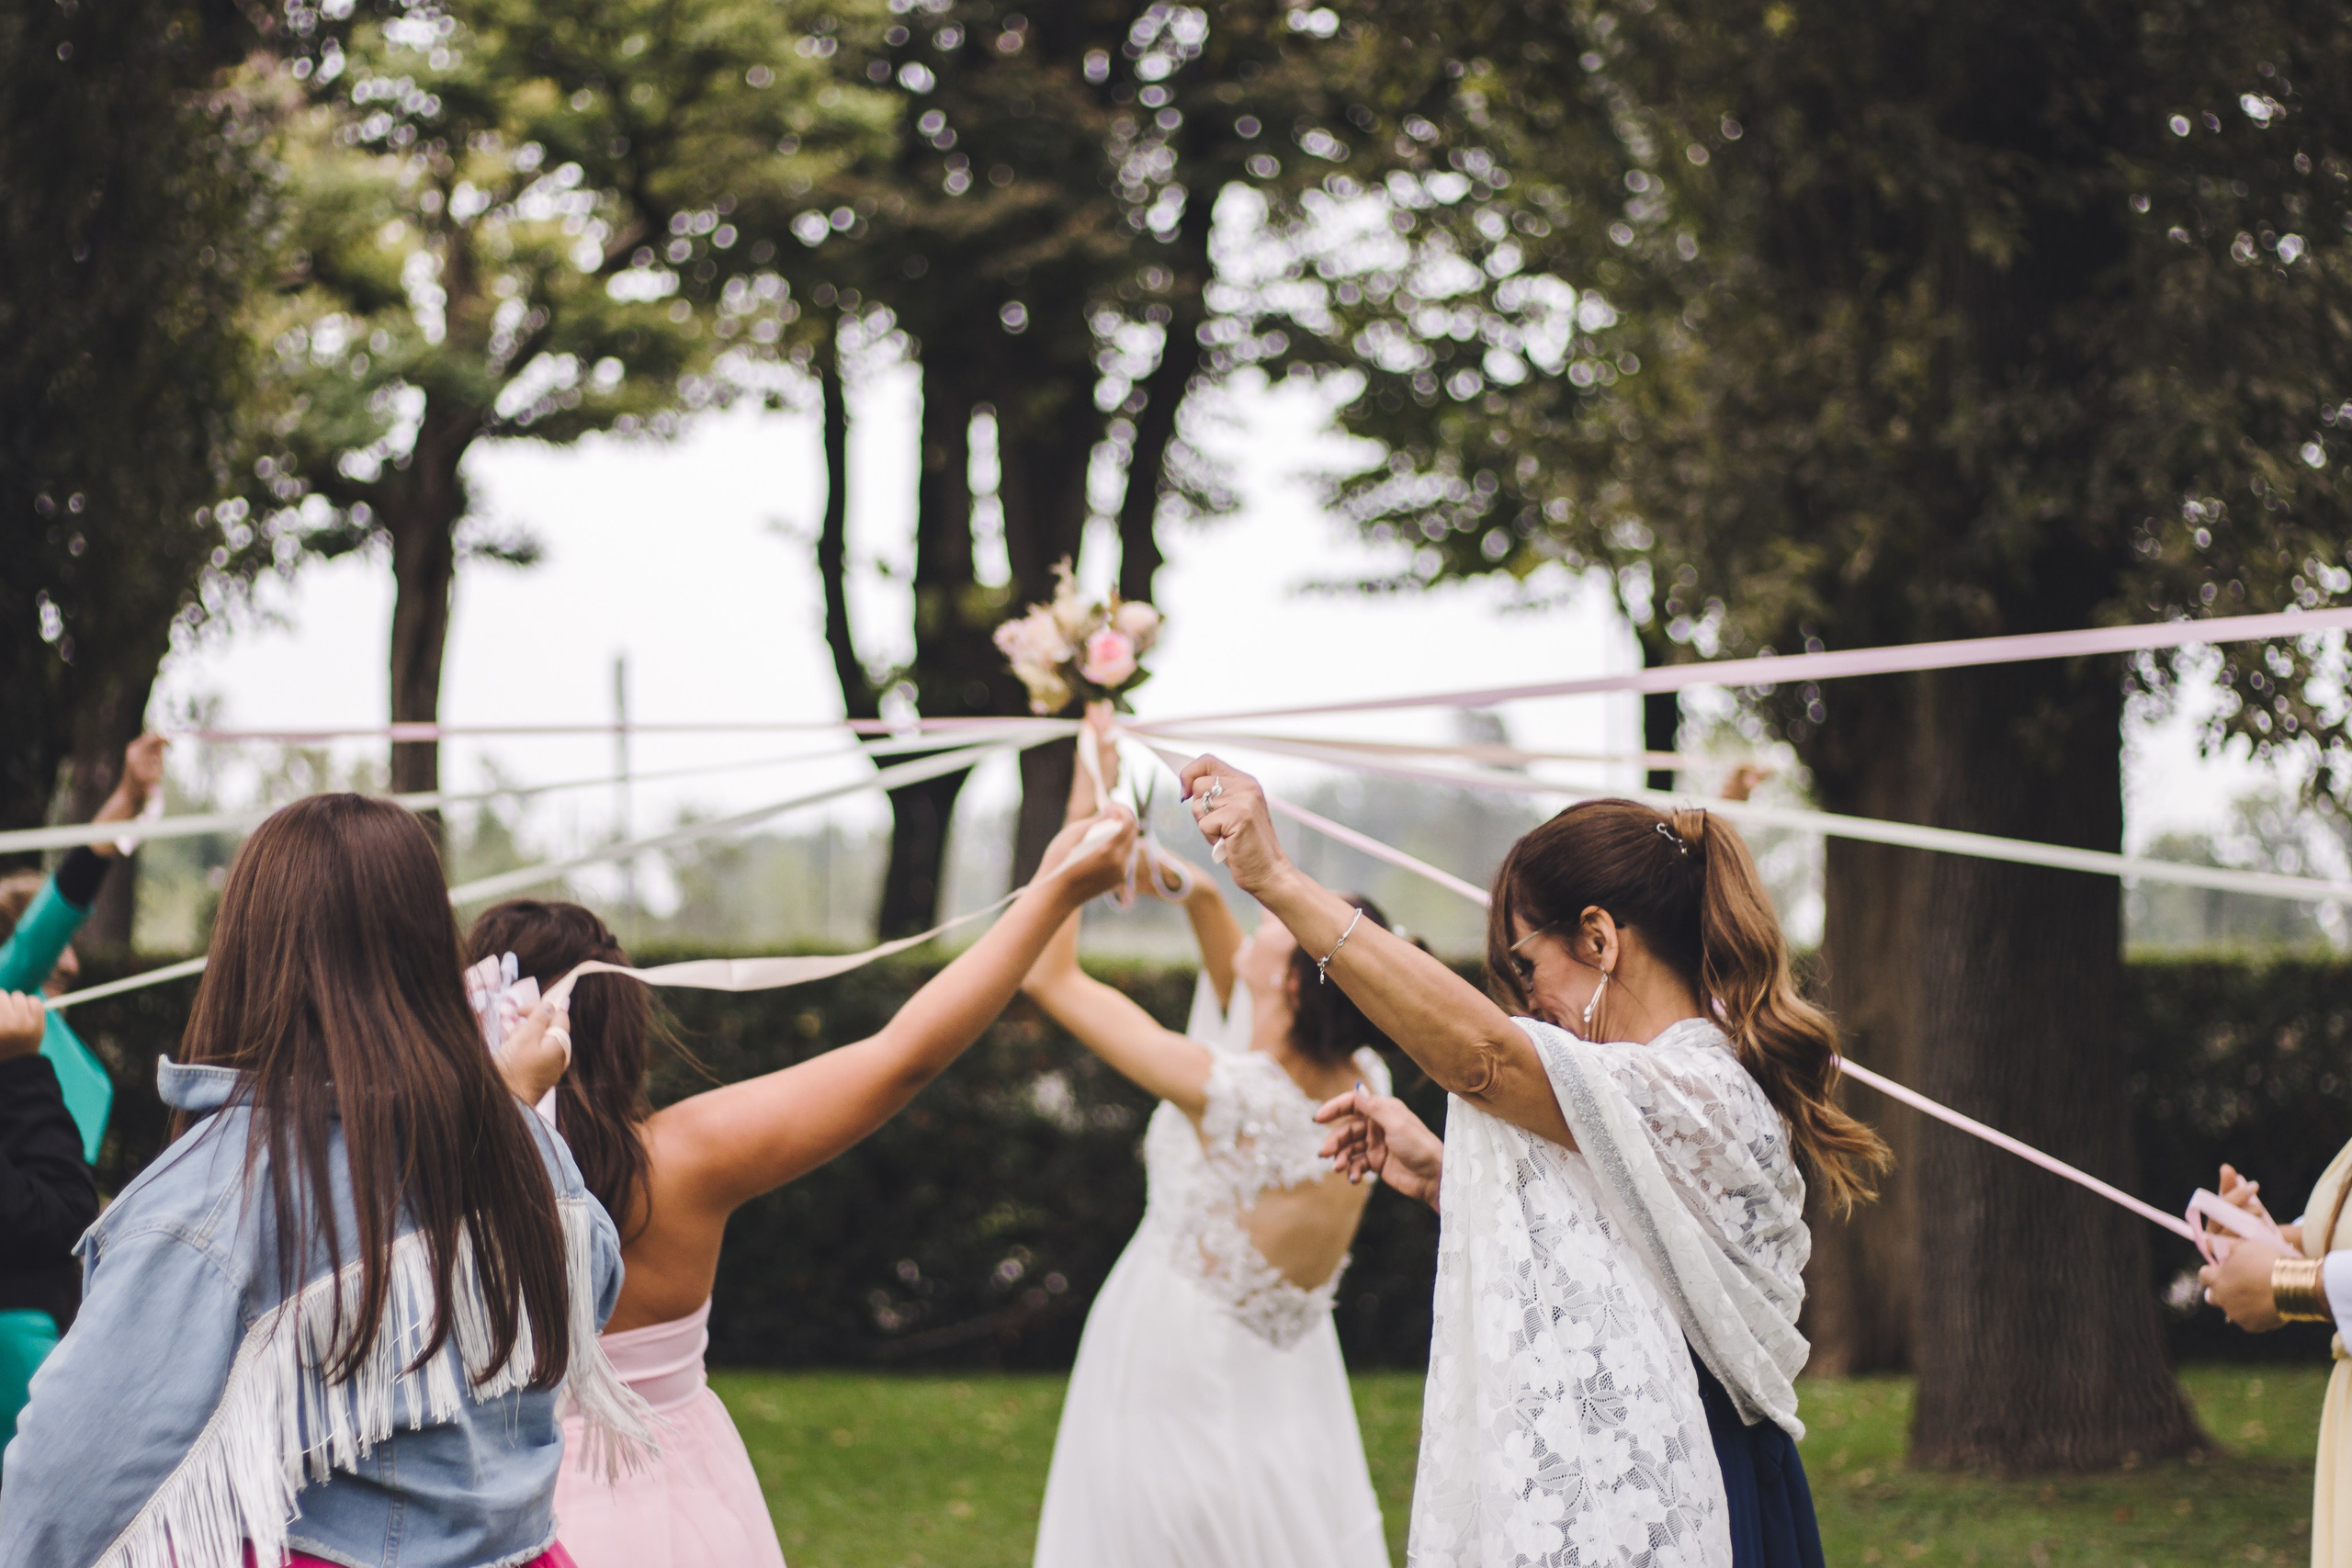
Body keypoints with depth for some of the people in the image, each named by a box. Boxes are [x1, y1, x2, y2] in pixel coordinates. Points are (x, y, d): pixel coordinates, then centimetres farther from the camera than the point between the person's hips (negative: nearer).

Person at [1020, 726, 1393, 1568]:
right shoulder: (1363, 1089, -7)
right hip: (1289, 1390, 6)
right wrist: (1199, 898, 4)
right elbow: (1239, 990, 16)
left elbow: (1048, 976, -16)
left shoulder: (1230, 1095, -24)